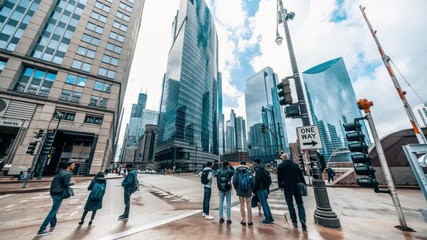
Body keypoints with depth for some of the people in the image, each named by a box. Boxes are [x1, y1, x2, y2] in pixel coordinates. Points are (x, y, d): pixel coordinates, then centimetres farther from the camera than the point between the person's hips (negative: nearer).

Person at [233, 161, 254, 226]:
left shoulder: (236, 172, 0)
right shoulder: (249, 171, -1)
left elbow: (234, 181, -3)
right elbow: (252, 181, -3)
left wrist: (236, 189, 9)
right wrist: (251, 189, 9)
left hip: (240, 190, 0)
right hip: (248, 190, 0)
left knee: (242, 205, 13)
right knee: (248, 205, 12)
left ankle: (243, 220, 18)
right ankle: (249, 220, 18)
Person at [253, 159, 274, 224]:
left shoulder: (258, 170, -15)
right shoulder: (264, 169, 12)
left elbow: (257, 181, -20)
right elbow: (269, 180, 17)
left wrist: (254, 189, -12)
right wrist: (267, 189, 21)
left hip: (260, 189, -9)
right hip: (265, 189, 9)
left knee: (263, 204, 1)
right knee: (266, 203, 17)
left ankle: (267, 219, 8)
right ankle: (270, 218, 25)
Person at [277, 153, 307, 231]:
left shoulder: (280, 166, -5)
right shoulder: (295, 164, 1)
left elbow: (279, 177, -3)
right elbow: (301, 175, 3)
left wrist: (280, 186, 8)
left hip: (287, 188, -2)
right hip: (297, 187, 2)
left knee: (290, 205, 12)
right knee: (300, 204, 11)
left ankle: (294, 221, 17)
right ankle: (302, 220, -3)